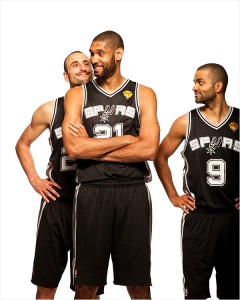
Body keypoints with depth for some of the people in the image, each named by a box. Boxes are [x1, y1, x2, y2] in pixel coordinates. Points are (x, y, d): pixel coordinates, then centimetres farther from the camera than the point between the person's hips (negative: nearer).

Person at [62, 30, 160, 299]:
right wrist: (125, 139, -6)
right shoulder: (77, 95, 7)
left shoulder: (143, 94, 6)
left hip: (133, 192, 0)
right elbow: (73, 148, -8)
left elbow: (149, 149, -8)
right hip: (91, 191, 0)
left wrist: (92, 149, -7)